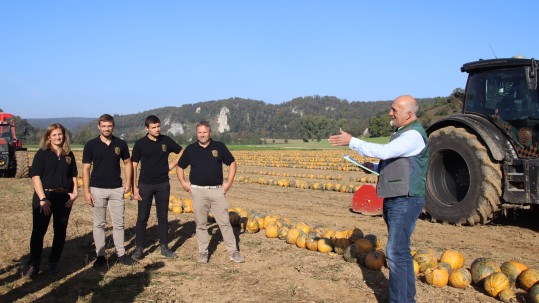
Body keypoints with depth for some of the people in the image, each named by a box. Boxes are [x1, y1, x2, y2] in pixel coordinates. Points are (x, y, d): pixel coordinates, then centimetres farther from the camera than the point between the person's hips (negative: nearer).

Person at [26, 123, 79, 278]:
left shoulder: (69, 154, 10)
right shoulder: (42, 153, -2)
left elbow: (73, 176, 14)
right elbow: (35, 176, -9)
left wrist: (75, 193, -1)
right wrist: (42, 198, -17)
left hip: (64, 198, 4)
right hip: (44, 196, -4)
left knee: (60, 231, 8)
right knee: (38, 231, -3)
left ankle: (54, 263, 20)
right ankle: (34, 265, 6)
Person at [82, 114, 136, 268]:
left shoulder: (121, 144, 2)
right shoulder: (91, 145, -4)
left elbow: (127, 163, 12)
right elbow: (86, 168, -2)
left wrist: (128, 182, -1)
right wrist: (86, 191, -8)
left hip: (117, 189, 2)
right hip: (97, 189, -1)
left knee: (118, 223, 7)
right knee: (99, 224, 7)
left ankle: (121, 254, 16)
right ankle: (100, 256, 15)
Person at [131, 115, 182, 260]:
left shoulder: (166, 141, 2)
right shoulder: (140, 144, -4)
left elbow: (182, 152, 17)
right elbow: (134, 166, -2)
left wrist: (172, 164, 4)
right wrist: (134, 187, -7)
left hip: (163, 184, 2)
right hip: (145, 185, -2)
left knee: (163, 217, 8)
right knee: (142, 218, 2)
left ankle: (164, 247, 17)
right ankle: (139, 248, 12)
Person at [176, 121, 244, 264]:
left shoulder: (219, 146, 2)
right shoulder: (190, 149, 5)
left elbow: (232, 163, 9)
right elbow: (180, 167, 14)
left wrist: (229, 182, 1)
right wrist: (183, 183, 1)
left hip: (217, 190, -1)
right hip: (198, 191, 1)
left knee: (224, 221, 1)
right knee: (201, 224, 7)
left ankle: (233, 251, 9)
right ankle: (203, 252, 19)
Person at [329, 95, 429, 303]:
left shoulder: (414, 134, -16)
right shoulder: (402, 133, 17)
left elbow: (384, 152, -27)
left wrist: (351, 142, -22)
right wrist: (373, 168, 7)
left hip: (406, 201, -10)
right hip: (394, 200, 10)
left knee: (396, 252, -10)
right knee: (401, 251, 16)